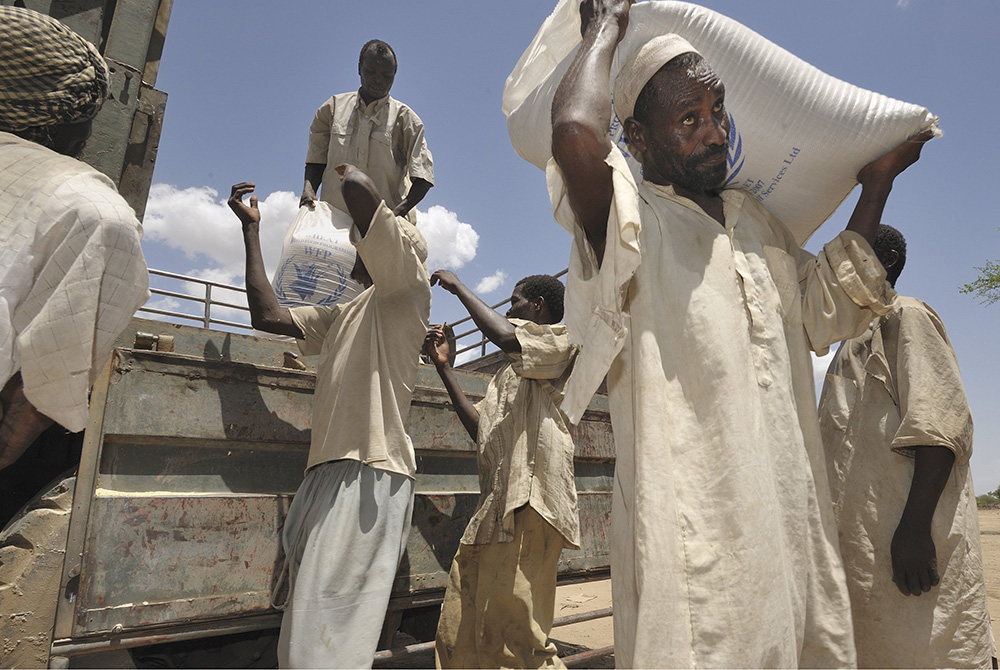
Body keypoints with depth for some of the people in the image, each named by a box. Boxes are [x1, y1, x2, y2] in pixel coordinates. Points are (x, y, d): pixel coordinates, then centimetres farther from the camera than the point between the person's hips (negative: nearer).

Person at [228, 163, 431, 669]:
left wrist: (352, 173, 12)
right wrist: (251, 229, 27)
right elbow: (267, 315, 22)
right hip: (328, 472, 9)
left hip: (369, 475, -9)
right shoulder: (341, 316, 26)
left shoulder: (406, 288, 0)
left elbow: (358, 190, -13)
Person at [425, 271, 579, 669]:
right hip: (497, 505, 9)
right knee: (460, 630, 8)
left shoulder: (560, 339, 4)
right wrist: (443, 367, 24)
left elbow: (506, 336, -19)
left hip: (530, 501, -9)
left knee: (512, 631, -9)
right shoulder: (513, 371, 30)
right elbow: (479, 429, 25)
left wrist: (458, 286, -4)